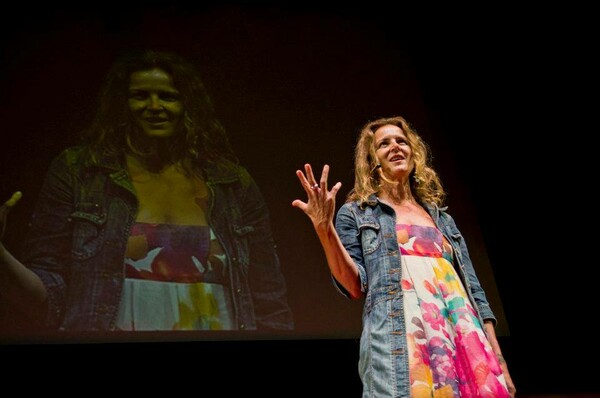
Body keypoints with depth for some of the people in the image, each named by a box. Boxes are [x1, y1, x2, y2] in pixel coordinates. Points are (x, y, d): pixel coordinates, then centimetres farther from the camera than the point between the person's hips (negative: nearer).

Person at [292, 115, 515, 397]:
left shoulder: (442, 218, 22)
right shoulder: (356, 213, 10)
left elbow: (472, 288, 17)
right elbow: (355, 286, -1)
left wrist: (497, 361, 9)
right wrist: (325, 230, -14)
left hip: (464, 341, 4)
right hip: (399, 344, -4)